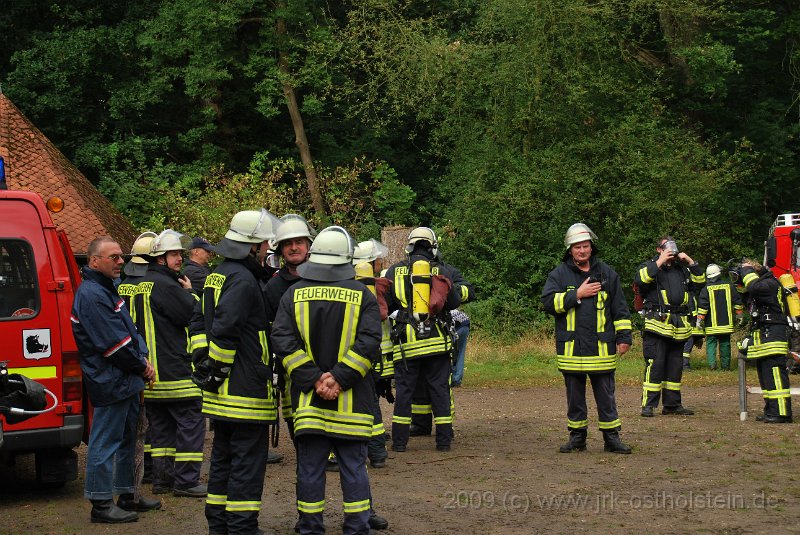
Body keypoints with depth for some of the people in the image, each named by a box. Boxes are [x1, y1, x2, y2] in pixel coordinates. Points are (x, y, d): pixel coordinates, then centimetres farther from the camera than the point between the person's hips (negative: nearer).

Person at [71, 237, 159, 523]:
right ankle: (101, 505, 2)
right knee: (105, 443, -4)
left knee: (126, 440, 18)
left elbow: (129, 329, 19)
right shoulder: (91, 295, -19)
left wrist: (142, 357, 4)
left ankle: (126, 495, 29)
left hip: (126, 381, 11)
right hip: (110, 382, -11)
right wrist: (141, 367, -11)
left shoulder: (107, 289, 15)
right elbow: (113, 341, -21)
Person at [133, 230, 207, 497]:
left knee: (161, 425, 14)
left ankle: (162, 479, 16)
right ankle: (185, 481, -5)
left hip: (151, 370, 10)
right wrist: (189, 292, -1)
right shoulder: (165, 285, -15)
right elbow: (193, 315, -16)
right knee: (191, 421, -4)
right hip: (175, 370, -10)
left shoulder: (143, 285, 16)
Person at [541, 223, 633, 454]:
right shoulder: (559, 274, 4)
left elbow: (620, 309, 11)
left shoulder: (607, 273, 9)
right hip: (571, 347, 0)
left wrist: (624, 336, 5)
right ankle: (577, 437, 17)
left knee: (606, 395, 3)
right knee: (575, 396, 8)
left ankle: (612, 437, 9)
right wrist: (577, 295, -12)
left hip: (601, 348, 0)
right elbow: (548, 302, -9)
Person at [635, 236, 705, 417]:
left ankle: (672, 404, 17)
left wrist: (691, 262, 7)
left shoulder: (682, 268, 22)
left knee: (675, 366, 10)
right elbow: (640, 279, -16)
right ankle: (648, 405, -10)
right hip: (657, 324, -6)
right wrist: (659, 263, -15)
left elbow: (699, 282, 18)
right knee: (654, 363, -11)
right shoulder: (649, 266, 4)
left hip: (679, 327, 6)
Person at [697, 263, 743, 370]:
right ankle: (725, 365, 10)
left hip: (712, 324, -2)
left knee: (711, 343, 1)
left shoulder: (706, 289, -6)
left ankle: (712, 363, -14)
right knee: (725, 344, 9)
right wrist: (740, 315, 18)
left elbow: (702, 306, -10)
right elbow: (737, 302, 9)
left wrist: (700, 319, -5)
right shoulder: (729, 286, 4)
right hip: (726, 323, 3)